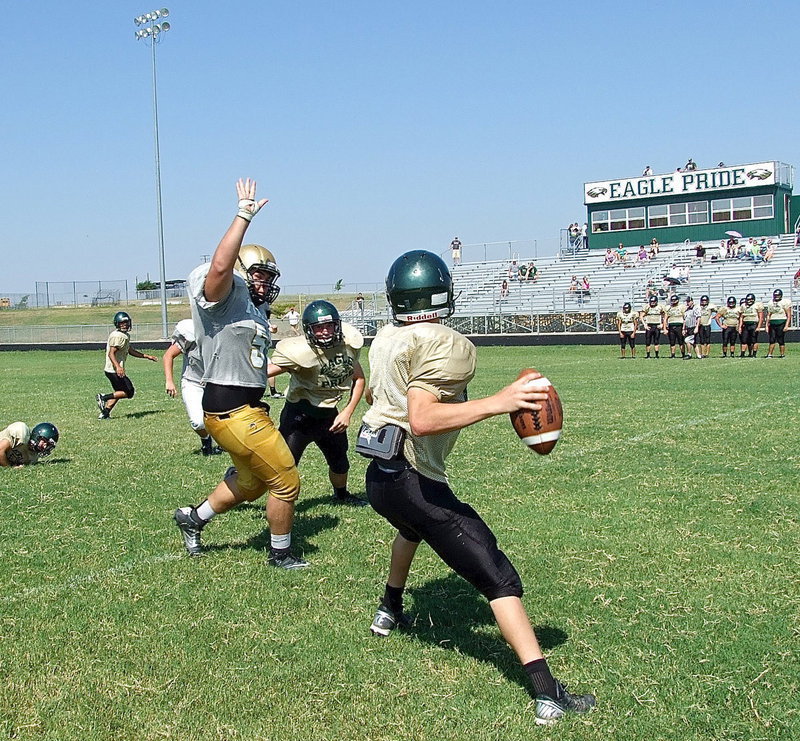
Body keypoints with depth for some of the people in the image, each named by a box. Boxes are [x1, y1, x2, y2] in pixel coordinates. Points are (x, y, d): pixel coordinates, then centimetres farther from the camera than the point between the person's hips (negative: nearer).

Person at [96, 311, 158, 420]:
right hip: (114, 370, -10)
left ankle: (104, 413, 18)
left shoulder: (126, 335, 14)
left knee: (119, 392, 20)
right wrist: (118, 367, -38)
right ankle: (104, 397, -5)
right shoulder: (118, 336, -17)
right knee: (129, 392, -4)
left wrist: (147, 356, 26)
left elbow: (130, 350, 26)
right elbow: (111, 353, -24)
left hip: (112, 370, 10)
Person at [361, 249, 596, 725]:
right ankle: (548, 693, -12)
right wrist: (497, 403, -33)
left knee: (411, 526, 42)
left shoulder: (386, 339, 7)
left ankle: (390, 611, 55)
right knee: (498, 577, -6)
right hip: (414, 482, -8)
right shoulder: (446, 347, -17)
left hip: (380, 475, 8)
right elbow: (422, 420, -30)